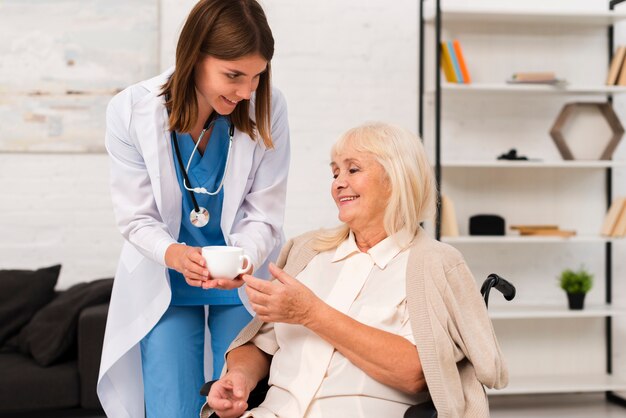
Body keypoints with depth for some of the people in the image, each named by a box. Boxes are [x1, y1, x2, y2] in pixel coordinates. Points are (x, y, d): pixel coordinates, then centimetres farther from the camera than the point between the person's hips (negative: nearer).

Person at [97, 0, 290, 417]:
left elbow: (263, 213, -13)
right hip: (164, 283, 0)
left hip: (244, 284, 1)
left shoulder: (269, 108, -19)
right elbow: (136, 218, -13)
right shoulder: (130, 111, -18)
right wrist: (175, 254, -33)